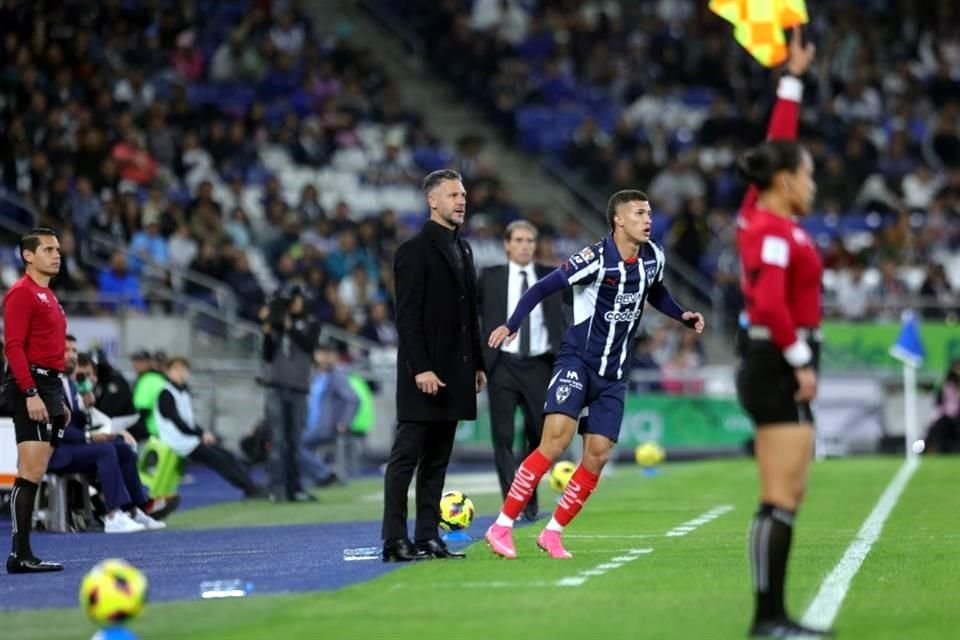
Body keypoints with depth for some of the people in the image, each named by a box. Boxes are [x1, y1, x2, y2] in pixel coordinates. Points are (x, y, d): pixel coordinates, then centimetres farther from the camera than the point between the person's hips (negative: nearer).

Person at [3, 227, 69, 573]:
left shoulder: (48, 296, 21)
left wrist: (59, 401, 20)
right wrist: (31, 393, -23)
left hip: (49, 387, 9)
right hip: (30, 388, -9)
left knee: (34, 476, 7)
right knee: (31, 473, -12)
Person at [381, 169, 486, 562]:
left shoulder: (462, 249, 17)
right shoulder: (414, 250, -8)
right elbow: (407, 316, -14)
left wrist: (477, 364, 16)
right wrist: (421, 368, -20)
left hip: (454, 372, 8)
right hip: (424, 373, -8)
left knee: (437, 460, 8)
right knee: (406, 457, -6)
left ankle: (428, 537, 10)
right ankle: (394, 541, -6)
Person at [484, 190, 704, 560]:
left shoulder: (652, 258, 3)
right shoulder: (596, 259, -16)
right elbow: (543, 287, -14)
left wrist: (683, 316, 8)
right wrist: (512, 325, -25)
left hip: (613, 376, 6)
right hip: (577, 361, -6)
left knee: (598, 455, -1)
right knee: (556, 440, -21)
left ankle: (552, 533, 12)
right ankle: (502, 527, -16)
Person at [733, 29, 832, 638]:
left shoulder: (762, 213, 11)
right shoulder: (774, 232, -15)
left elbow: (780, 142, 21)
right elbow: (770, 304, -26)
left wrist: (794, 78, 23)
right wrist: (802, 361, -18)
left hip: (773, 365, 10)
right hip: (779, 367, -10)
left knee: (787, 498, 10)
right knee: (780, 501, -10)